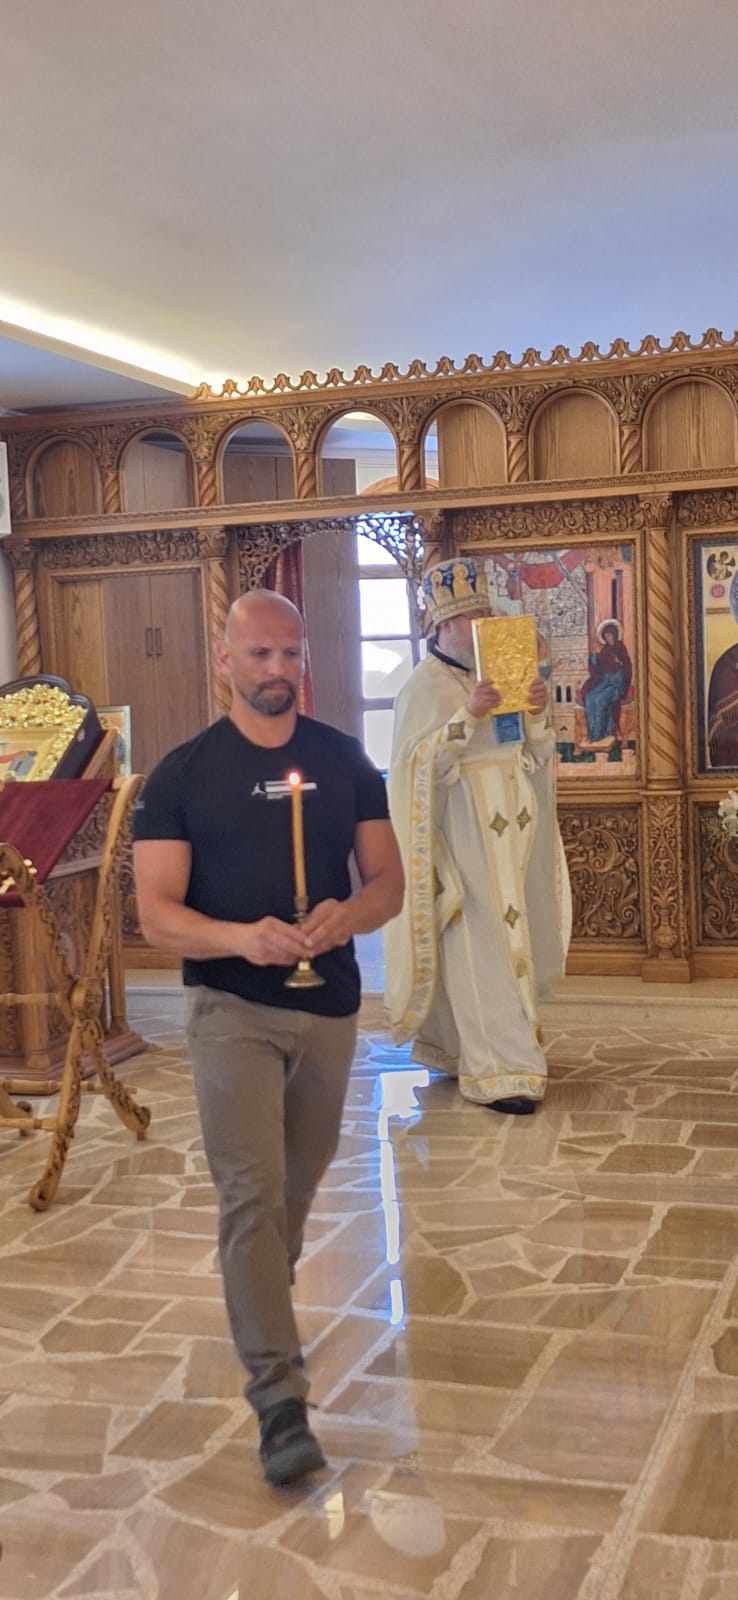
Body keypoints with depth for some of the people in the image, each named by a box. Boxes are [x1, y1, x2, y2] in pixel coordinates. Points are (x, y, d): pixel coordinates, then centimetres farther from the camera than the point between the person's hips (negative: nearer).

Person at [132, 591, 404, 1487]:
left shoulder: (346, 762, 2)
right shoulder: (181, 774, -7)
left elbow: (388, 880, 2)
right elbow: (156, 913, -12)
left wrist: (349, 915, -22)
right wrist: (241, 937, -31)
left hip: (330, 1006, 4)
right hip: (231, 1010, -4)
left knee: (298, 1182, 20)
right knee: (252, 1195, -10)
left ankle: (263, 1298, 47)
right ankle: (280, 1402, -6)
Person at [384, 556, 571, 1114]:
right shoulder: (425, 687, -8)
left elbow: (529, 758, 13)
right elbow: (420, 764, -17)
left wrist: (537, 717, -6)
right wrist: (466, 718, -26)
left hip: (508, 831, 8)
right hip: (463, 834, -8)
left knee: (510, 937, 11)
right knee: (479, 947, -9)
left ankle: (455, 1043, 24)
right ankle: (498, 1072, -8)